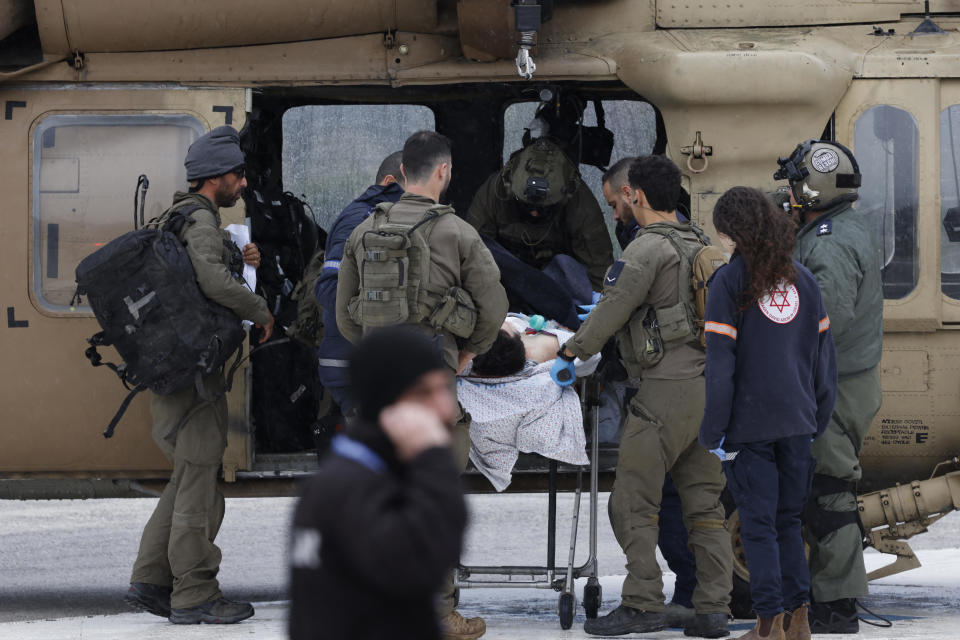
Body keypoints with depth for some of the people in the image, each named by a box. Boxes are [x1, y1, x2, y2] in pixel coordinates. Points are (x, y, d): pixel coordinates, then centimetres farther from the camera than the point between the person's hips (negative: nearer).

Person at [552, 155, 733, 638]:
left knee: (633, 502, -4)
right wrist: (606, 305, 40)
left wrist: (570, 354, 3)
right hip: (707, 384, 8)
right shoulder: (699, 246, 16)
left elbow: (612, 311, -11)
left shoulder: (648, 248, -11)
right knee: (703, 503, 8)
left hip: (666, 389, -8)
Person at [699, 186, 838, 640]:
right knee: (788, 521, 14)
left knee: (758, 525, 2)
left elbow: (720, 363, -13)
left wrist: (713, 432, -8)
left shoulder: (729, 281, -10)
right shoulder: (802, 279, 6)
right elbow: (823, 354, 8)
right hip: (797, 422, 5)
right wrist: (818, 419, 15)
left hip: (749, 424, -4)